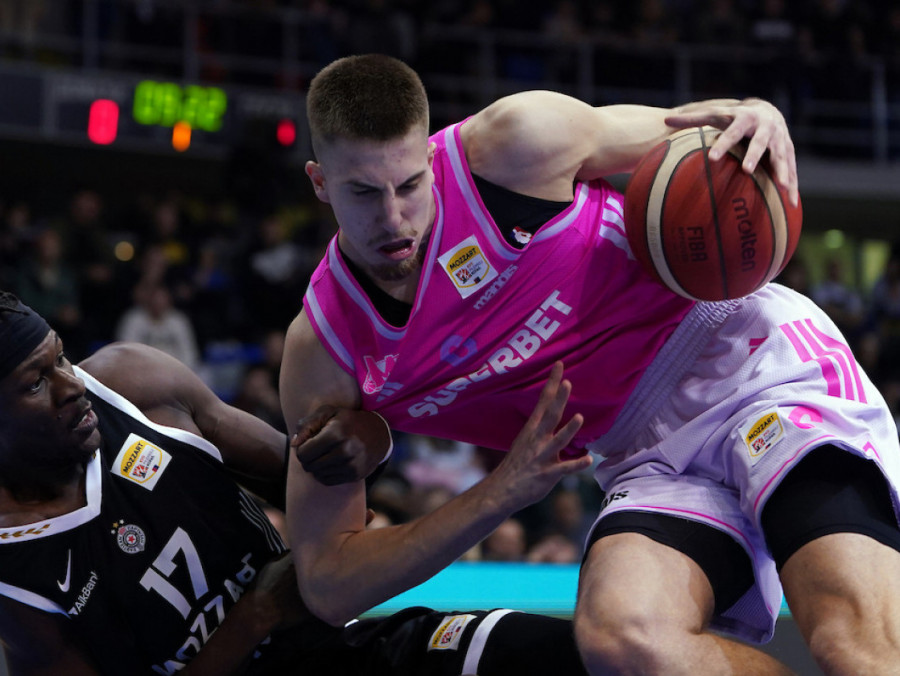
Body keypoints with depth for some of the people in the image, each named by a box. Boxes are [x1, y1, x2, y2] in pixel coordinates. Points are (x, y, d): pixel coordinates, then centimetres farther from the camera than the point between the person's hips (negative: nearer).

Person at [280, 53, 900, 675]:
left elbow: (683, 133, 10)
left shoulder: (516, 142, -10)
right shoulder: (320, 351, -3)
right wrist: (500, 494, -13)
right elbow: (327, 585, -2)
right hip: (652, 461, 3)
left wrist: (757, 115, -16)